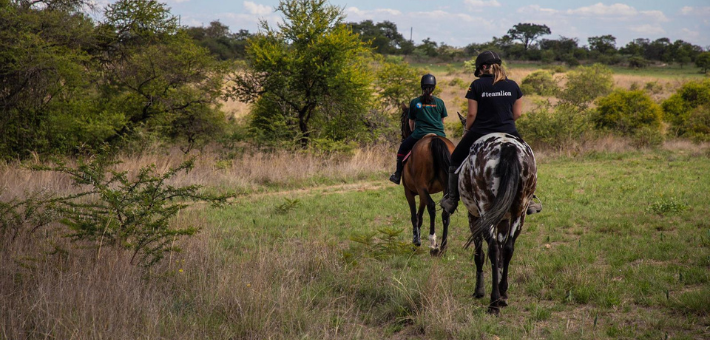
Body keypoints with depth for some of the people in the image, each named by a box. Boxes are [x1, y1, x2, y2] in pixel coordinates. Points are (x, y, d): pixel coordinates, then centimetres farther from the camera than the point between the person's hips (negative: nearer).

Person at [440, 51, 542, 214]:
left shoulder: (477, 85, -7)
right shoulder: (513, 85, 3)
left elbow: (472, 114, -8)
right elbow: (518, 113, 5)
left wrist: (467, 130, 9)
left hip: (480, 133, -2)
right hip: (508, 133, 2)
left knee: (456, 161, 19)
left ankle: (452, 200, 20)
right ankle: (530, 199, 19)